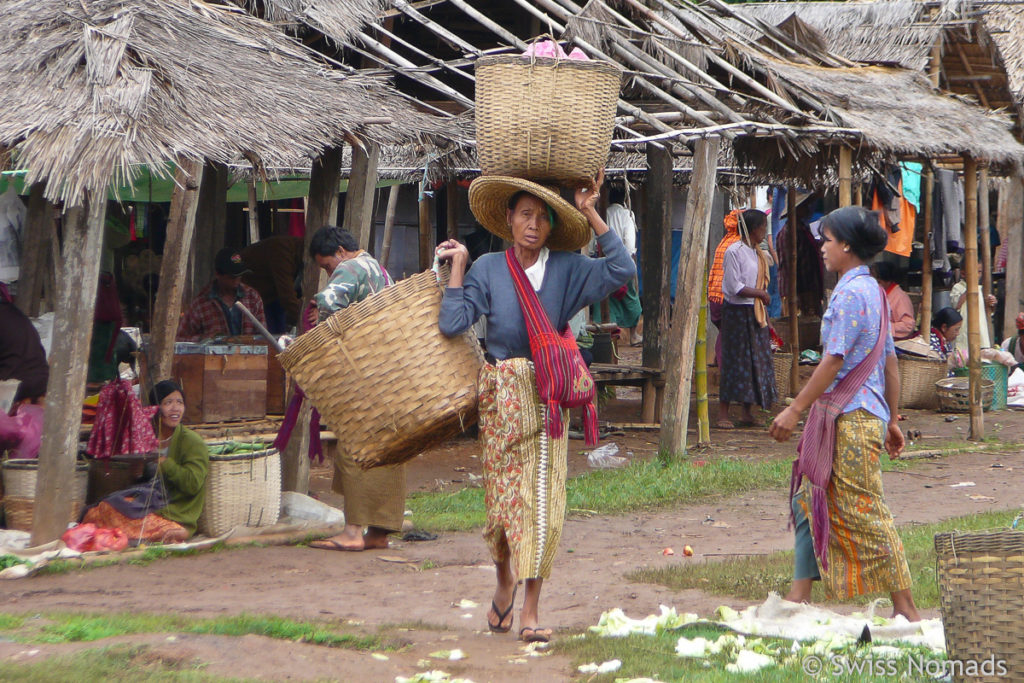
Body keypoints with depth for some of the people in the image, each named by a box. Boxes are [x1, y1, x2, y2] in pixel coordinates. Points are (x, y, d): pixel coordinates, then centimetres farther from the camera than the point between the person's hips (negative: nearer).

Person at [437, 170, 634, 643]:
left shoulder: (566, 269, 3)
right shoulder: (488, 269, 1)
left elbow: (621, 270, -11)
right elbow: (453, 323, -8)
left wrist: (591, 215, -8)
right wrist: (457, 266, -3)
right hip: (501, 395, 0)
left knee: (542, 498, -5)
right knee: (502, 494, 2)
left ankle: (531, 606, 1)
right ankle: (505, 577, 31)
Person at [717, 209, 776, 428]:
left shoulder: (759, 254, 14)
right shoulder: (734, 252, -12)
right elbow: (734, 287, -17)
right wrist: (760, 293, -12)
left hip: (756, 313, 8)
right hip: (737, 312, -8)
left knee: (757, 361, 7)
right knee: (735, 362, -7)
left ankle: (748, 413, 13)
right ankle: (723, 414, -3)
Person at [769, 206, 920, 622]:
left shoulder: (851, 293, -15)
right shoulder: (872, 290, 15)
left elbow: (834, 361, -19)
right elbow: (890, 363, 17)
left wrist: (795, 410, -16)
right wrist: (892, 421, 21)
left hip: (850, 418, -10)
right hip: (868, 414, 10)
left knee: (864, 514, -6)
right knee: (811, 500, 12)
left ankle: (905, 608, -2)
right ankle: (799, 596, 15)